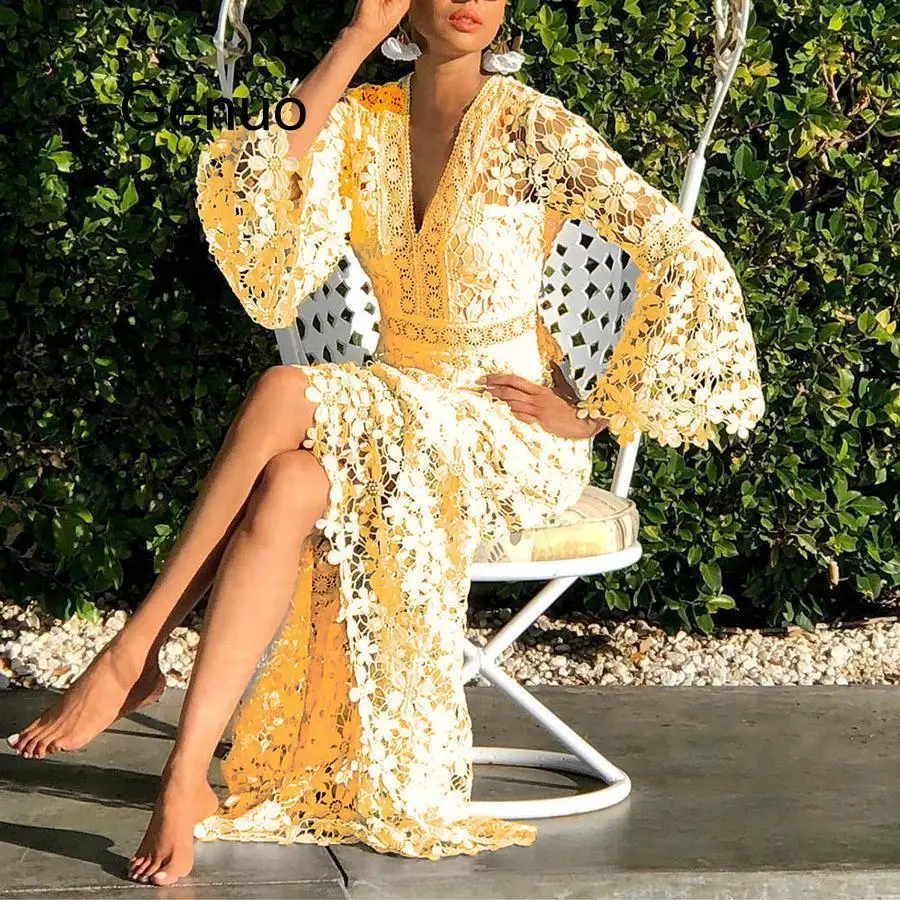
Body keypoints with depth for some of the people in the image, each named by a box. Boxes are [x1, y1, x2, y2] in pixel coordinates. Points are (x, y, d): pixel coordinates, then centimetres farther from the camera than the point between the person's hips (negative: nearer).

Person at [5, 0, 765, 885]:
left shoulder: (533, 128, -8)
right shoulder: (360, 123, 6)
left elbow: (691, 266, -12)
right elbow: (257, 210, -15)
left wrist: (594, 412, -11)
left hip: (512, 441, -4)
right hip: (392, 418, 4)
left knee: (284, 392, -30)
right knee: (289, 485, -32)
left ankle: (134, 654, -22)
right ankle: (187, 784, -33)